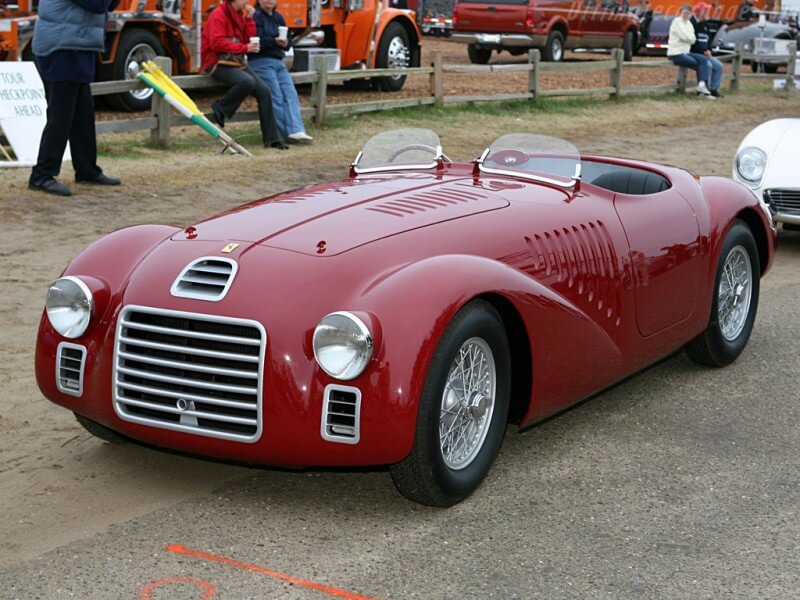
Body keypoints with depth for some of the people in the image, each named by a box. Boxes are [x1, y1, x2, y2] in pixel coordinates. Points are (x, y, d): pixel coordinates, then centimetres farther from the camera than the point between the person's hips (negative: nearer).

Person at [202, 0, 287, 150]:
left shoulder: (239, 15, 15)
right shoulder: (219, 14, -10)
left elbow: (249, 40, 11)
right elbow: (217, 43, -20)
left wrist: (249, 19, 1)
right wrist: (244, 48, -19)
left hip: (238, 62, 8)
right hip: (218, 64, -8)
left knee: (264, 91, -9)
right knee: (247, 82, -35)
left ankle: (272, 139, -7)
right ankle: (220, 107, -10)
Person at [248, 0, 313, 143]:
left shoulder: (278, 17, 17)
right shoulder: (255, 17, -4)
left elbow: (289, 40, 14)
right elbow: (257, 41, -16)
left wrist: (285, 43, -9)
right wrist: (275, 41, -28)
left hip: (279, 61, 7)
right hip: (262, 62, -7)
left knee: (291, 94, -8)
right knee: (277, 97, -12)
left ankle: (296, 130, -16)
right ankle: (288, 132, -11)